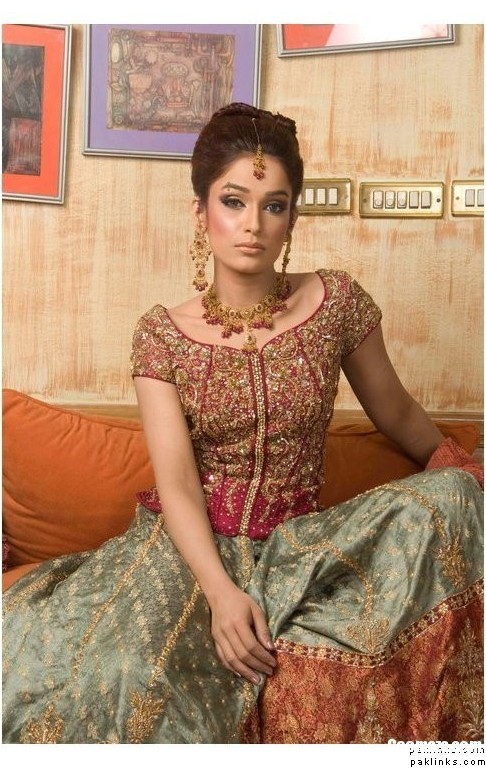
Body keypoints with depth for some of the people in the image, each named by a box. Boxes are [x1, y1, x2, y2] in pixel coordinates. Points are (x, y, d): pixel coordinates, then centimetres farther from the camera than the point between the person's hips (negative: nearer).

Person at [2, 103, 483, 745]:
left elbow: (398, 415, 12)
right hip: (185, 546, -3)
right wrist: (221, 590, -25)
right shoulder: (161, 334, -4)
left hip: (294, 546, 3)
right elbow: (177, 484, -11)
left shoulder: (336, 301, -3)